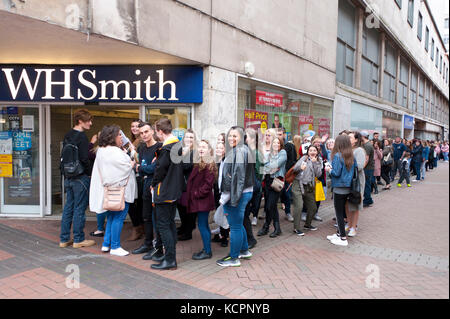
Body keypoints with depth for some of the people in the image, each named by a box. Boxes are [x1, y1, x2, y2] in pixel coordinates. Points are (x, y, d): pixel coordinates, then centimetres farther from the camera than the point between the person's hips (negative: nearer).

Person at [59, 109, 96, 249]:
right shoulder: (81, 136, -14)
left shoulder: (67, 135, 12)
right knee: (79, 208, 1)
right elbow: (84, 158, -18)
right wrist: (91, 173, -5)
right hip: (81, 177, -8)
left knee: (68, 207, 13)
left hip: (68, 177, 8)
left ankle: (64, 239, 21)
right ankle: (78, 239, 10)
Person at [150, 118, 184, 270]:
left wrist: (154, 184, 0)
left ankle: (170, 260, 1)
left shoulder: (166, 149, -19)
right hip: (175, 192, 9)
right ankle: (170, 254, 26)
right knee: (170, 223, 16)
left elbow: (160, 169, -17)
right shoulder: (178, 145, 8)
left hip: (164, 192, -9)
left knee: (162, 225, -2)